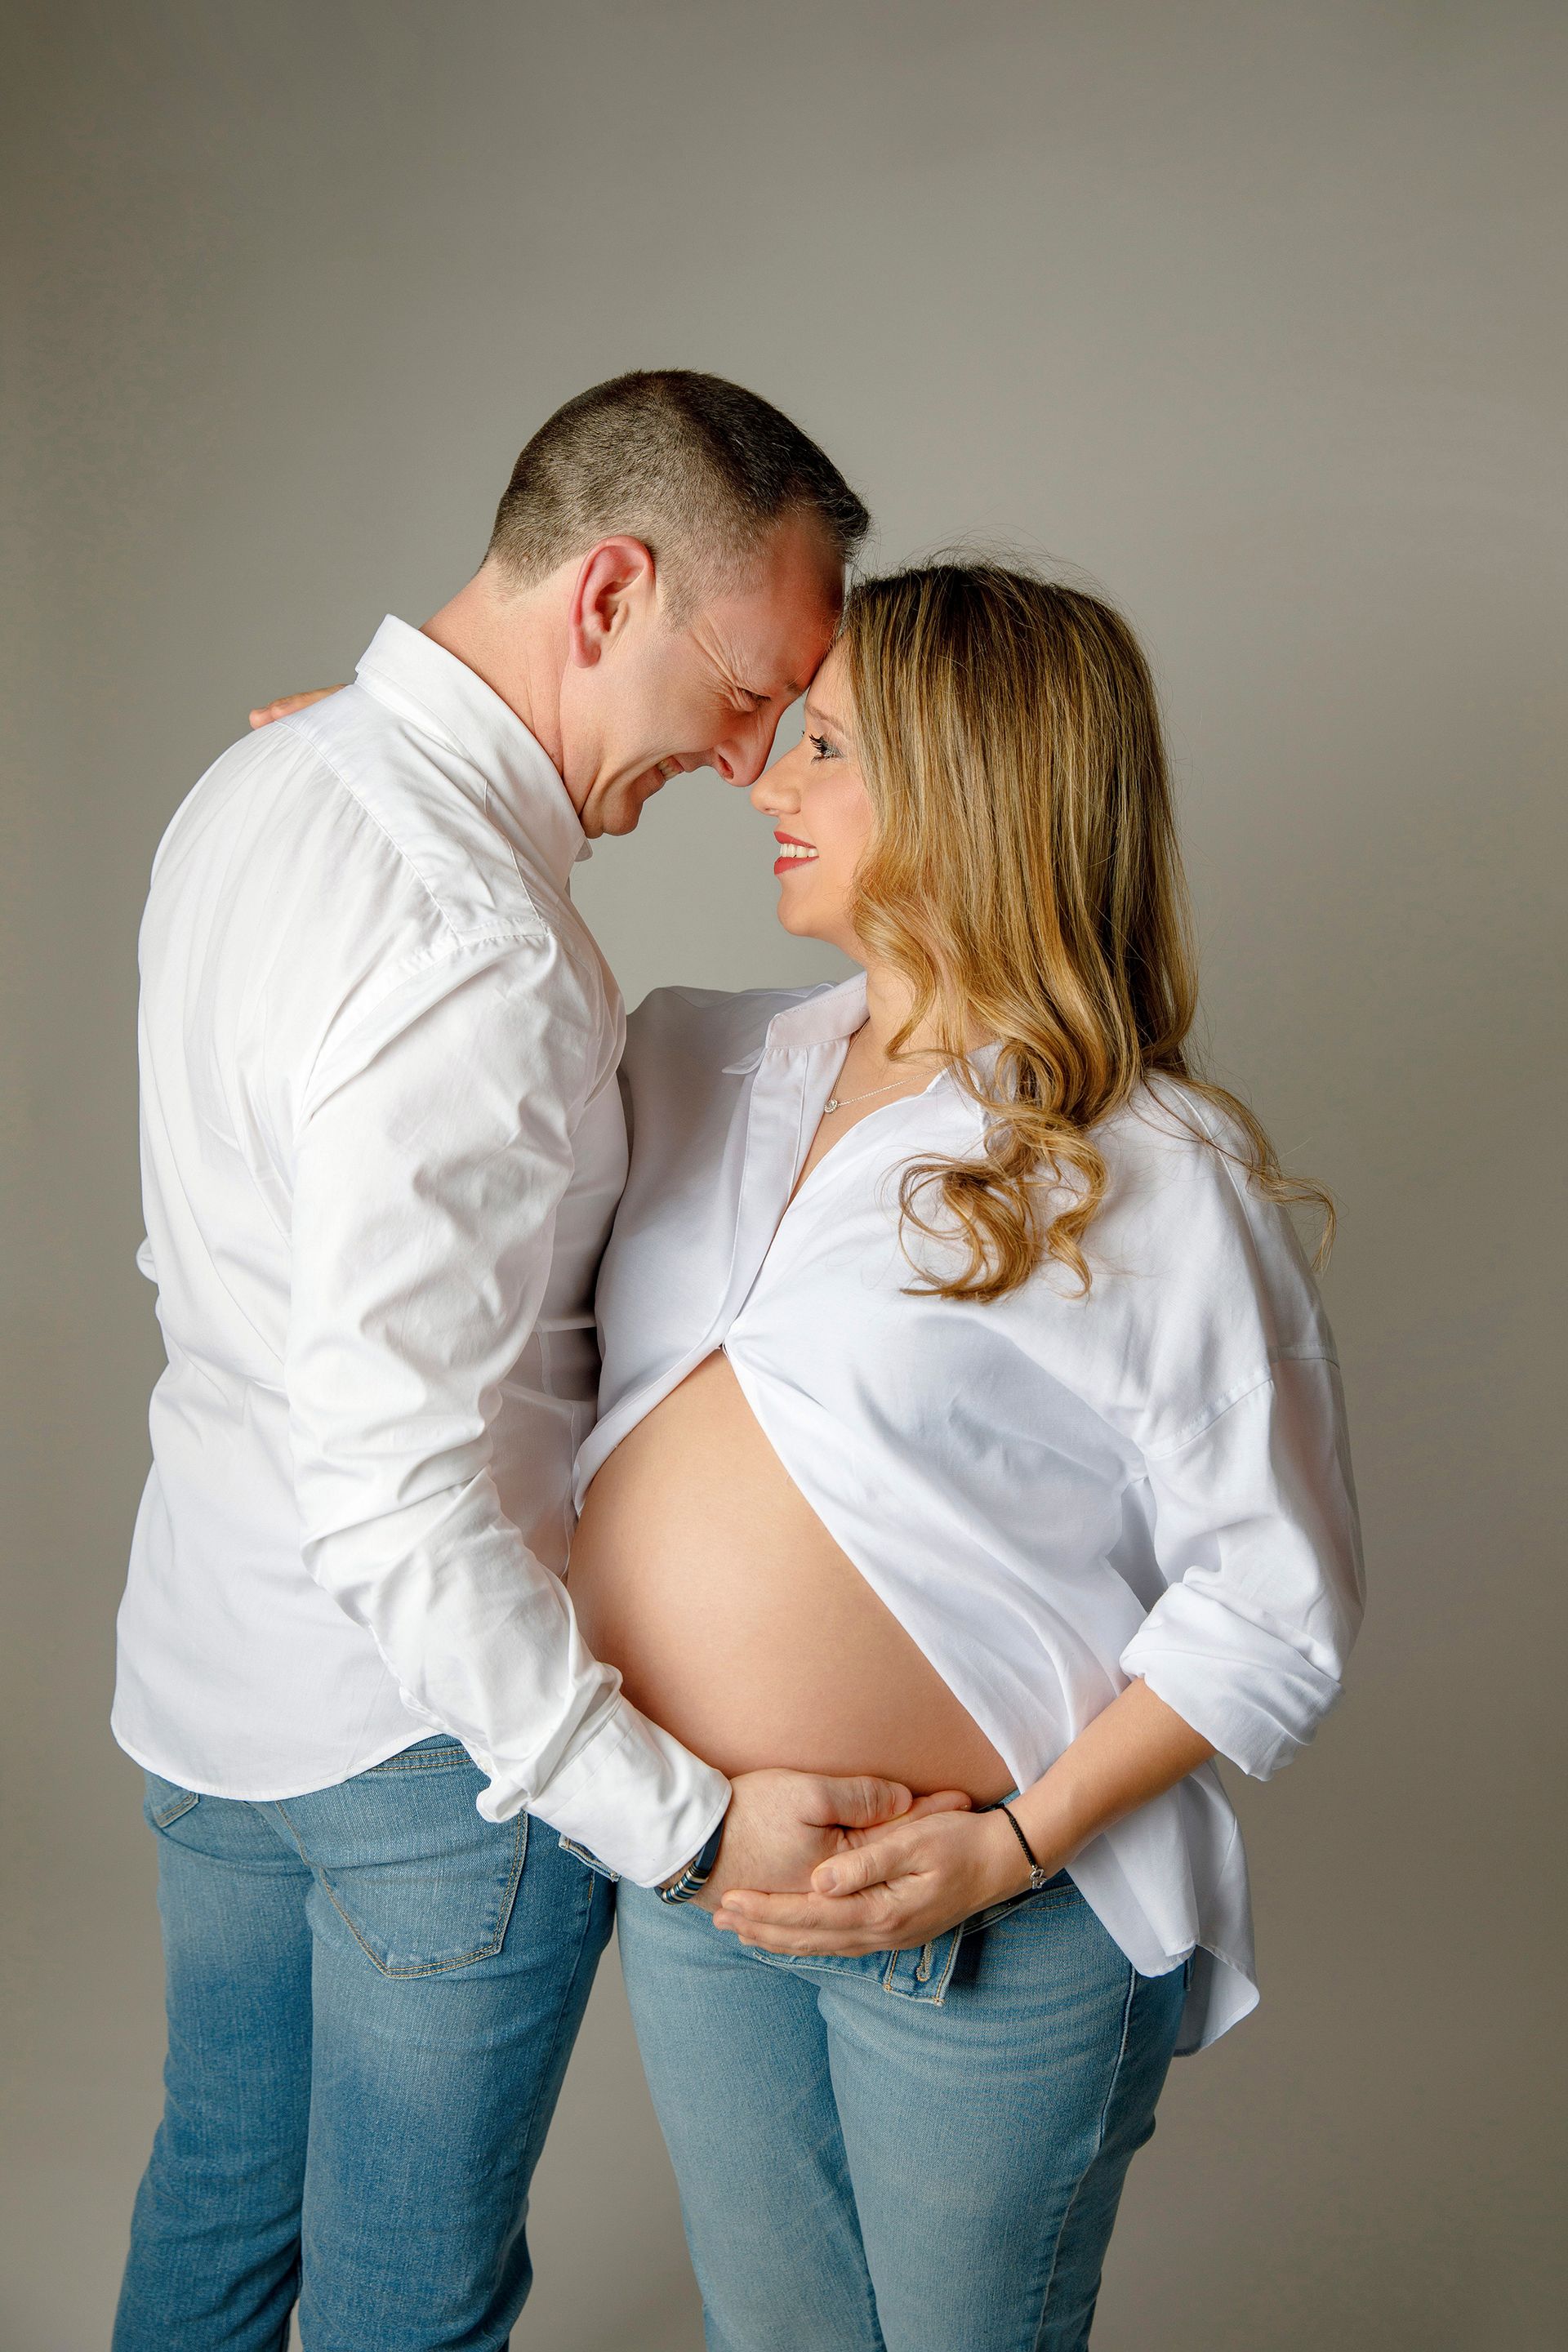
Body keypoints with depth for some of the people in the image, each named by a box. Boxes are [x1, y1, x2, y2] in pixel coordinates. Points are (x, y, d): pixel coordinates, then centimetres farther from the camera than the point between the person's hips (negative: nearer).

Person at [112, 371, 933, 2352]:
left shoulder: (257, 786, 1)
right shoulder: (474, 947, -30)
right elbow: (398, 1505, -31)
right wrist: (679, 1815, -26)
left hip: (200, 1658, 9)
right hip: (428, 1733, -9)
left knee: (216, 2185, 29)